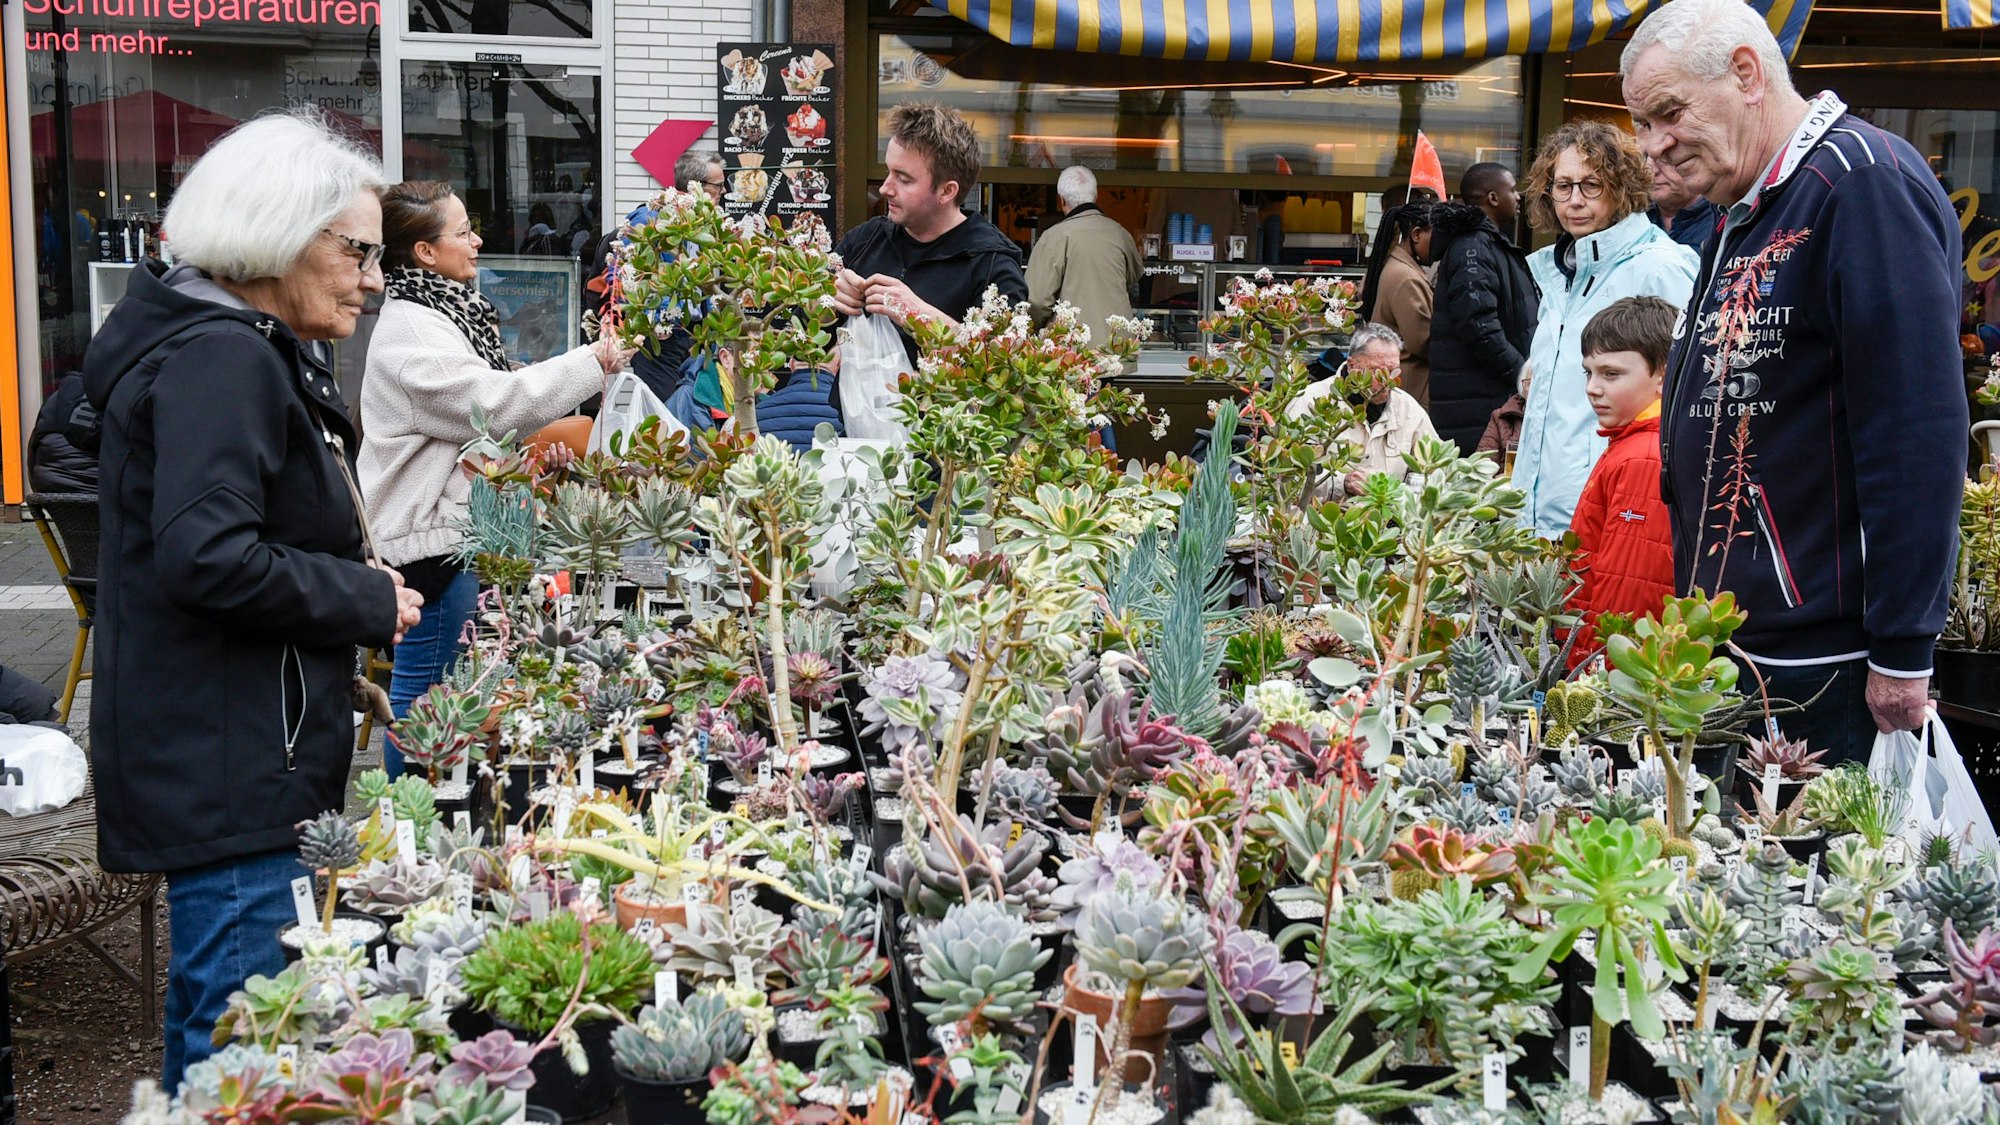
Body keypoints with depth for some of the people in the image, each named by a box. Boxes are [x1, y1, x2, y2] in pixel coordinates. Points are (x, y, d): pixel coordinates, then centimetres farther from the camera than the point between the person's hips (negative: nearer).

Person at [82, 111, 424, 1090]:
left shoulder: (254, 352, 18)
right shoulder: (222, 358, -16)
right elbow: (205, 556, -26)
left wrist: (351, 585, 12)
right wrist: (366, 601, -15)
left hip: (232, 756, 11)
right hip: (228, 770, -11)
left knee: (212, 1006, 21)